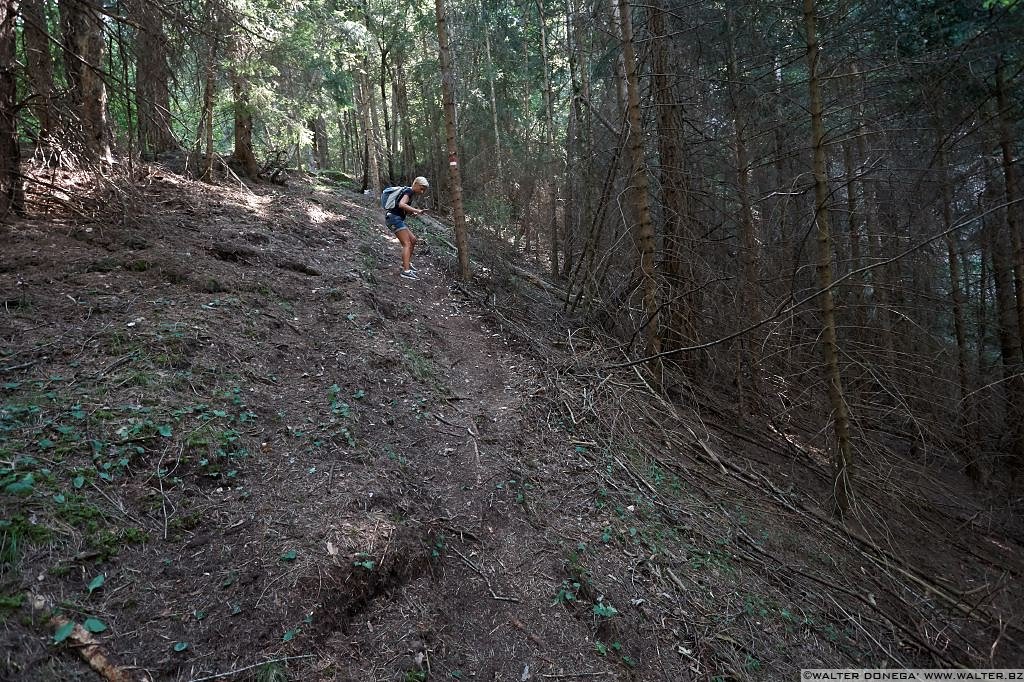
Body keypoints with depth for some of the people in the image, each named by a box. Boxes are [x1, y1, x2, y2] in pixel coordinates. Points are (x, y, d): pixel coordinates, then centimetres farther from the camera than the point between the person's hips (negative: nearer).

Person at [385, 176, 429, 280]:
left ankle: (406, 263, 28)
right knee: (407, 244, -16)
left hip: (398, 219, 10)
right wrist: (417, 211, -34)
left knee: (413, 239, 17)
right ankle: (406, 271, -26)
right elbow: (401, 204, -29)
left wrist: (413, 212, 3)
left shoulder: (409, 192, 19)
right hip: (394, 218, -10)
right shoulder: (409, 192, -11)